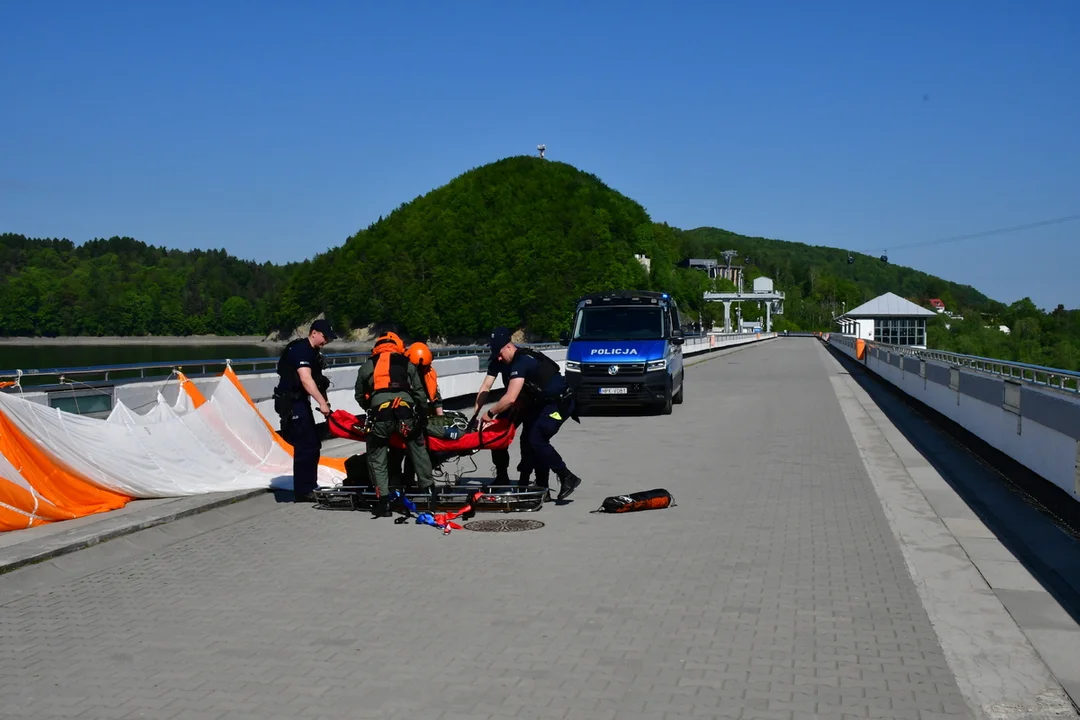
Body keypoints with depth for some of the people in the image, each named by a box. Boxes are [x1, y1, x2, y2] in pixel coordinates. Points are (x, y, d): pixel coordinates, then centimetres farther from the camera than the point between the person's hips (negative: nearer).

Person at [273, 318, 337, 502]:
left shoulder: (313, 352, 15)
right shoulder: (301, 349, -17)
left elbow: (314, 379, 20)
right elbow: (305, 379, -28)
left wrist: (323, 401, 13)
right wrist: (322, 403, -33)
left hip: (300, 401, 10)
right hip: (291, 403, -10)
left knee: (313, 445, 13)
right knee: (305, 446, -10)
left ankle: (309, 487, 23)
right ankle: (302, 492, -5)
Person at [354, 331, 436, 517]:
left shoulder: (366, 366, 22)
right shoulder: (407, 364, 23)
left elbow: (359, 397, 27)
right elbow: (420, 394, 21)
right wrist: (422, 417, 32)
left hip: (379, 413, -1)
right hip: (406, 410, 1)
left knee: (377, 456, 12)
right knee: (418, 450, 21)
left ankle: (384, 501, 7)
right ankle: (429, 490, 25)